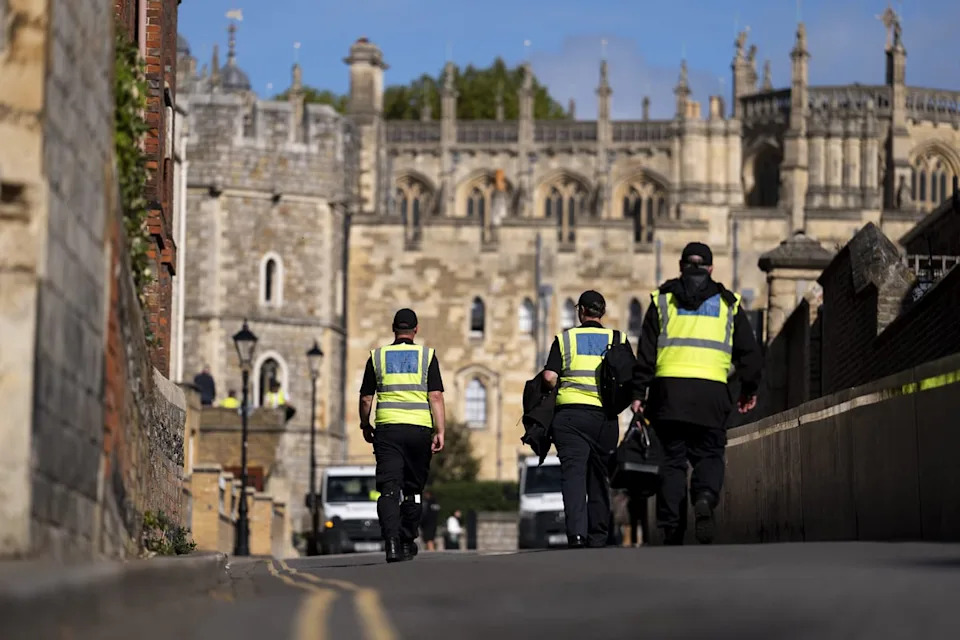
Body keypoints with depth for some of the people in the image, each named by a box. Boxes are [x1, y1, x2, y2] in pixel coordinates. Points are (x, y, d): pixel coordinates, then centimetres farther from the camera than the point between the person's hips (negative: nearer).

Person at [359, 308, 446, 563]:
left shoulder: (377, 356, 7)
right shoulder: (427, 355, 4)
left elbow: (366, 399, 8)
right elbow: (435, 397, -4)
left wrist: (365, 426, 23)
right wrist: (440, 431, -4)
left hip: (387, 428, 0)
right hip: (420, 428, 0)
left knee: (389, 489, -6)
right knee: (413, 489, 14)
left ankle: (392, 542, -24)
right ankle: (407, 542, 20)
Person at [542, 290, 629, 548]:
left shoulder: (565, 338, 6)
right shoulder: (618, 339, 9)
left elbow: (549, 376, -4)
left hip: (570, 414, -2)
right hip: (605, 416, 2)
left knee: (573, 472, -7)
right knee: (599, 476, 12)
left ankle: (576, 532, -23)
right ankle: (598, 537, 13)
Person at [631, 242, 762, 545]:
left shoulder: (662, 300, 13)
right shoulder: (727, 304, 15)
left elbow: (646, 352, 6)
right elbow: (749, 352, 13)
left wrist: (638, 393, 5)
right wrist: (749, 390, 25)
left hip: (669, 389, 1)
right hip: (711, 391, 0)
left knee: (673, 459, 7)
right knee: (710, 455, 6)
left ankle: (672, 529, -1)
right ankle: (705, 497, -26)